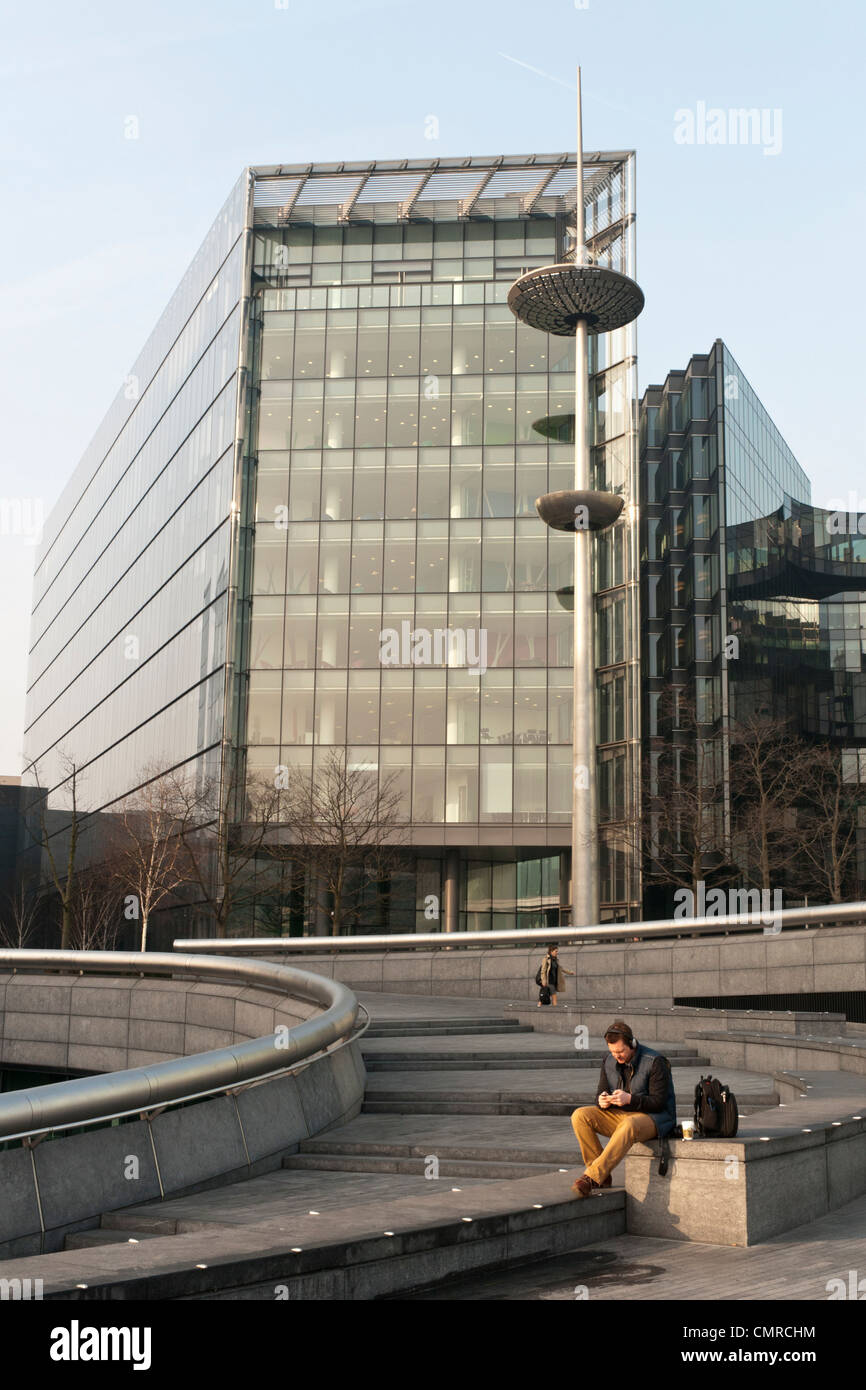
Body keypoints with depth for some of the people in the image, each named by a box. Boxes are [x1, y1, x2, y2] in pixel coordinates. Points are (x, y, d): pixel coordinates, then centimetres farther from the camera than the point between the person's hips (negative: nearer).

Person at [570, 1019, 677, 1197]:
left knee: (628, 1126, -41)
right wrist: (602, 1100, -17)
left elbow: (659, 1102, -15)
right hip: (618, 1115, 6)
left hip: (653, 1117, -6)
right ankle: (602, 1176, -17)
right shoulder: (609, 1060, 4)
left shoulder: (655, 1062, -13)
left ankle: (591, 1177, -42)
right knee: (580, 1116, -16)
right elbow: (601, 1090, 9)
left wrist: (629, 1099, -30)